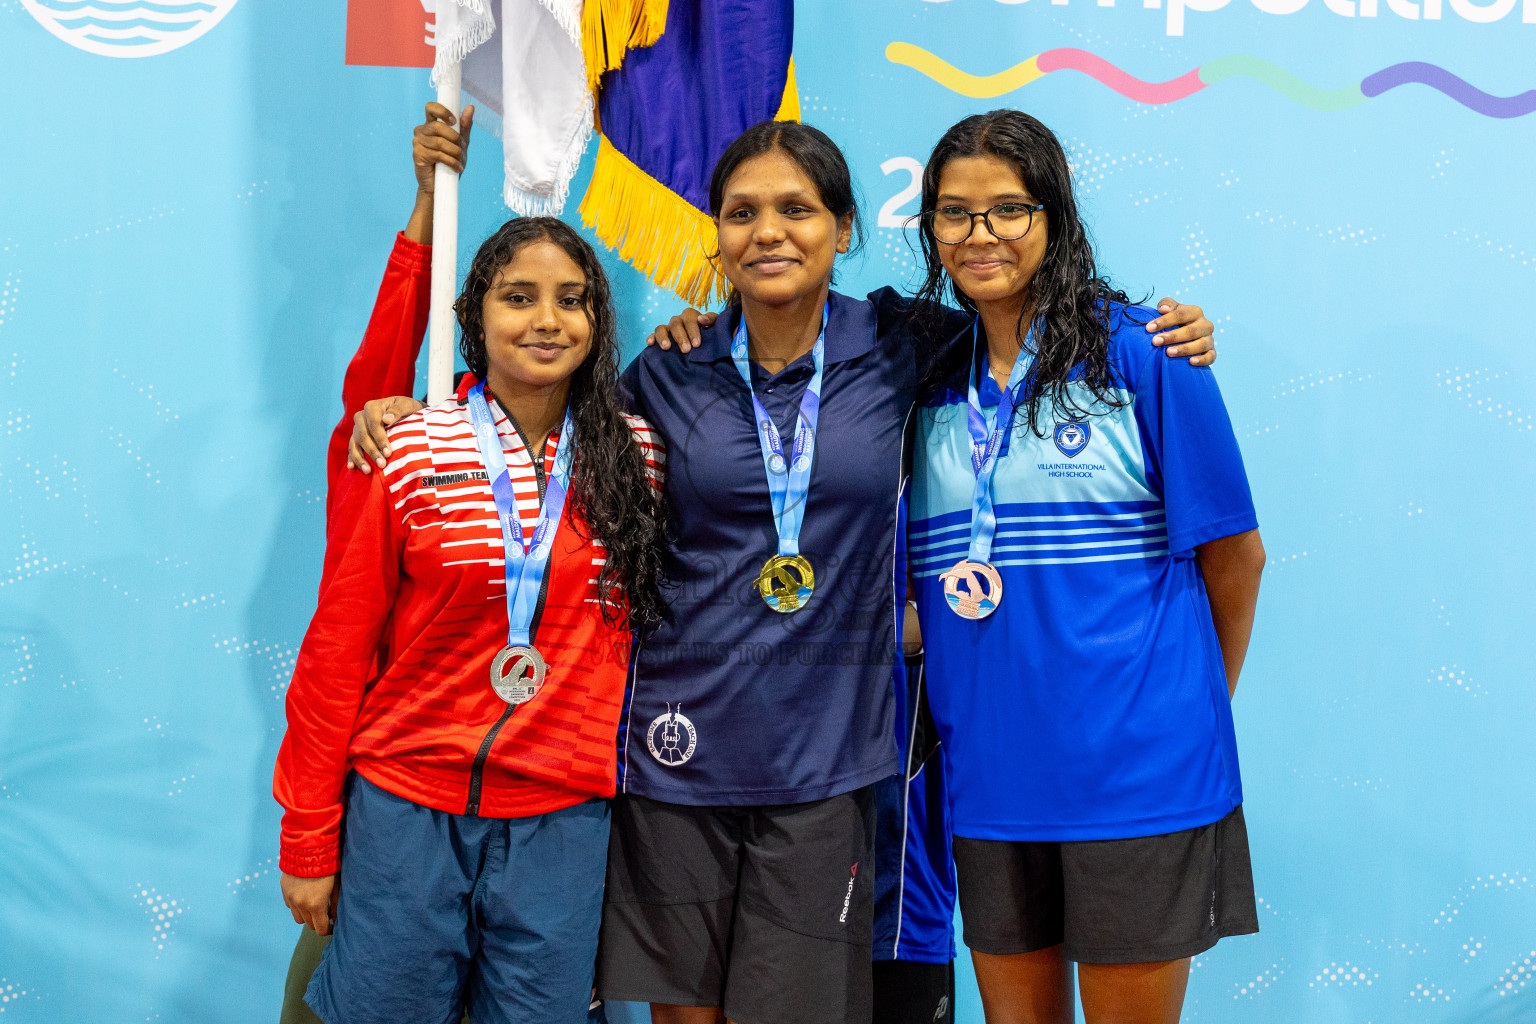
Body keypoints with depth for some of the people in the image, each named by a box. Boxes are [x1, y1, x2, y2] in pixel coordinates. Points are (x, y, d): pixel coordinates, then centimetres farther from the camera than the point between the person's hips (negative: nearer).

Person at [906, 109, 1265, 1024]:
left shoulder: (1136, 350, -6)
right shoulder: (926, 375, 7)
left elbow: (1233, 553, 0)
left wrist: (1190, 710, 8)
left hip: (1136, 776, -4)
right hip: (990, 775, 4)